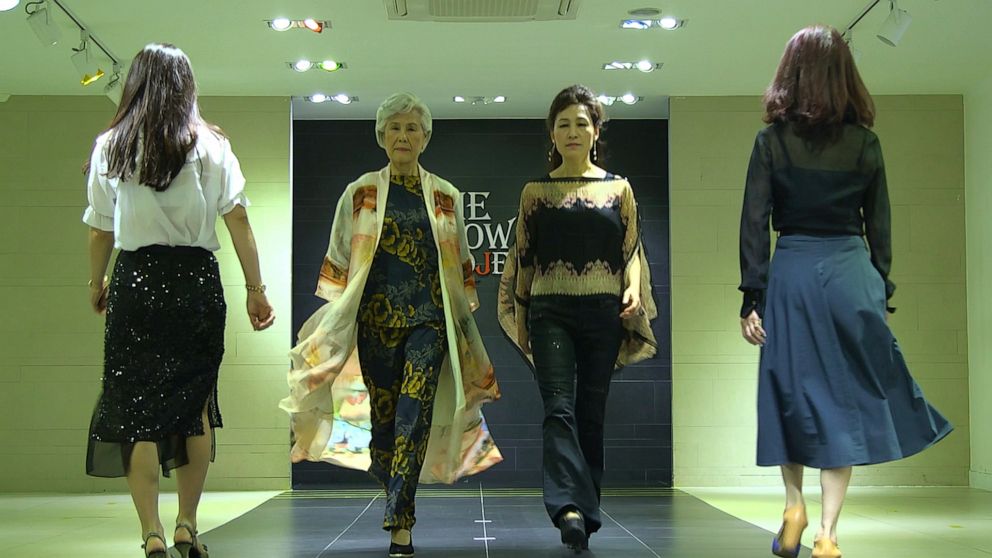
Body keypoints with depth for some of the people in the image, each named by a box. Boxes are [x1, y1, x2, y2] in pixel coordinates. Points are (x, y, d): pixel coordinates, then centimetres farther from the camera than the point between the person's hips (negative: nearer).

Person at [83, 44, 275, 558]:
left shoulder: (110, 146, 4)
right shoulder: (210, 145, 3)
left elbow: (100, 231, 5)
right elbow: (237, 219, -2)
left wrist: (97, 285, 20)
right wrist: (255, 289, 2)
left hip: (135, 280, -1)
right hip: (197, 280, 1)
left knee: (136, 407, 1)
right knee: (196, 404, 12)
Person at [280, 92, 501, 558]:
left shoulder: (445, 197, 10)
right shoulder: (359, 194, 9)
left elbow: (461, 267, 15)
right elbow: (338, 262, 11)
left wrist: (465, 320, 12)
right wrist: (333, 320, 5)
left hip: (428, 316, -1)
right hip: (376, 317, 1)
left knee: (414, 413, -16)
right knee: (383, 416, 2)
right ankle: (398, 501, 23)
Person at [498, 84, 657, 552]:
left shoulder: (618, 189, 10)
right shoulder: (536, 192, 9)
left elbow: (631, 250, 9)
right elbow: (523, 256, 11)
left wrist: (634, 292, -10)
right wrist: (520, 319, 9)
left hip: (604, 313, 1)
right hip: (551, 312, -1)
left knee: (591, 415, 3)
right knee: (559, 409, -16)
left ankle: (584, 515, 10)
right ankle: (571, 509, -28)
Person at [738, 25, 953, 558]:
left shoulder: (772, 140, -2)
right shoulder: (865, 141, 3)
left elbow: (755, 223, -5)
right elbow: (879, 225, 6)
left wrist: (751, 298, -2)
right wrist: (882, 292, 14)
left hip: (791, 272, -1)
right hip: (852, 272, 1)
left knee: (791, 391, 15)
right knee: (846, 397, 4)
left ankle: (795, 507, 11)